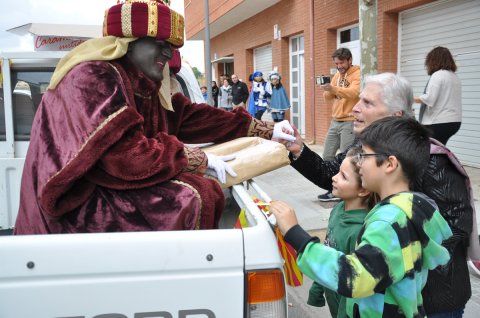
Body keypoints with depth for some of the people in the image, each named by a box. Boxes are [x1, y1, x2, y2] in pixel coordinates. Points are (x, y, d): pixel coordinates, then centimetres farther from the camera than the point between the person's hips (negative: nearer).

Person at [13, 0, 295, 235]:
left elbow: (196, 117, 10)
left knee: (206, 191, 4)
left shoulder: (144, 87, 8)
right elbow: (130, 158, -27)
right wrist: (202, 159, -16)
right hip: (77, 206, -9)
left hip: (107, 188, 9)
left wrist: (267, 130, 12)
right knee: (192, 198, -20)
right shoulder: (93, 78, -19)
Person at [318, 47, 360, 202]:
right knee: (327, 156, 7)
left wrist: (333, 88, -38)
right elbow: (328, 98, 14)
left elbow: (353, 93, -25)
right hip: (335, 121, 8)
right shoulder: (337, 75, 16)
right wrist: (327, 90, -9)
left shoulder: (358, 74, -7)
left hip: (350, 122, -8)